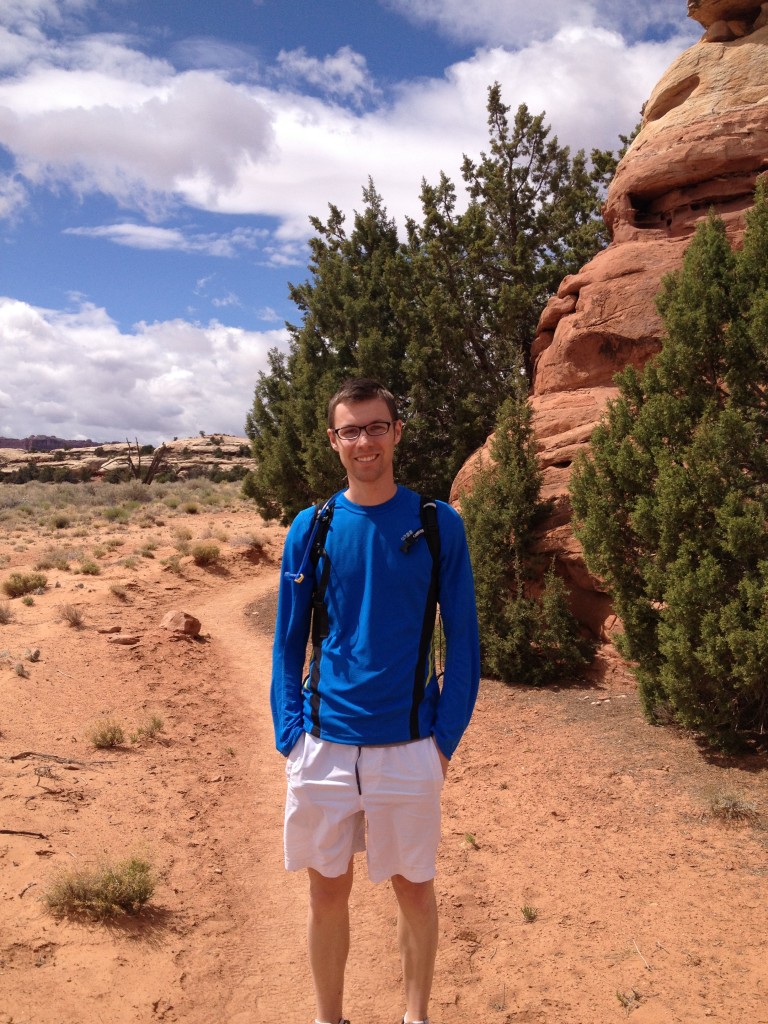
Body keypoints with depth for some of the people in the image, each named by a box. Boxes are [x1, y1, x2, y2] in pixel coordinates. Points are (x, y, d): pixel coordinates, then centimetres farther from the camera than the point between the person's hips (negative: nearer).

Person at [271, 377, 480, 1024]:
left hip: (409, 746, -1)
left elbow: (462, 640, -1)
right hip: (323, 745, 2)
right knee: (328, 893, 14)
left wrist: (446, 739, -5)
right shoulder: (311, 528, 0)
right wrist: (290, 736, -1)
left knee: (415, 890, 14)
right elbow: (288, 643, 5)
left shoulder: (439, 523, -4)